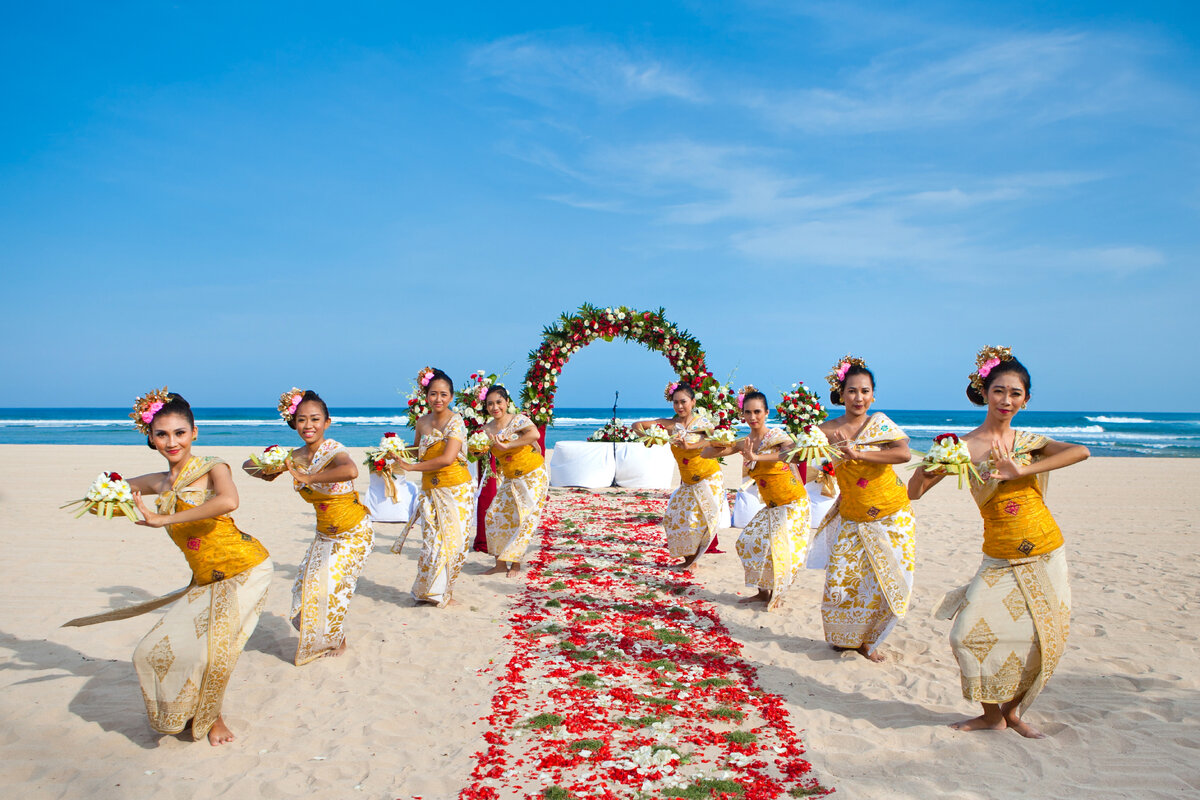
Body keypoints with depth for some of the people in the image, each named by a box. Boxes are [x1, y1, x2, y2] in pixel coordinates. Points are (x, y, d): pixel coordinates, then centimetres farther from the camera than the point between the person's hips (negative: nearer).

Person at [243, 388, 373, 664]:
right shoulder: (295, 457, -4)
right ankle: (317, 640, 27)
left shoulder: (333, 451, -24)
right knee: (306, 584, 3)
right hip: (325, 534, 6)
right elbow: (248, 465, 8)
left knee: (332, 585, -8)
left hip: (354, 533, -6)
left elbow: (351, 471, -50)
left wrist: (306, 478, -41)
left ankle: (337, 640, 18)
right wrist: (267, 473, -15)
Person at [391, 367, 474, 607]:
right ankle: (430, 591, 15)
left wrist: (411, 467, -16)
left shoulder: (455, 423, -13)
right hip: (430, 491, 4)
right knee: (432, 540, 0)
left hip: (456, 491, -4)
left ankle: (443, 591, 17)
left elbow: (447, 458, -24)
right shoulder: (422, 422, 6)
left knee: (453, 540, 0)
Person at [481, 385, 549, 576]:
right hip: (510, 480, 6)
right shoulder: (487, 429, 2)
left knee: (524, 518, -5)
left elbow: (534, 434, -36)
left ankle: (515, 563, 7)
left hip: (533, 476, -6)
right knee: (493, 515, -1)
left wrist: (506, 445, -35)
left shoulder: (519, 420, -16)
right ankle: (500, 563, 9)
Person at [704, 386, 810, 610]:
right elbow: (706, 454, 3)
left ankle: (775, 595, 8)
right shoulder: (743, 443, 3)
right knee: (748, 541, 3)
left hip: (792, 503, -7)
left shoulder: (776, 436, -15)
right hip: (771, 506, 7)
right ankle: (763, 592, 20)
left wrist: (756, 457, -44)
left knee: (778, 547, -14)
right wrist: (719, 444, -19)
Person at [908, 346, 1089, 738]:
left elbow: (1080, 452, -14)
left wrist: (1021, 470, -24)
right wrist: (928, 468, -32)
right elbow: (914, 492, -9)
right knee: (970, 635, -12)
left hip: (1046, 554, 2)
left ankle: (1014, 710, 24)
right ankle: (992, 714, 11)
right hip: (1000, 559, -2)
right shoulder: (964, 447, -6)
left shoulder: (1028, 440, 3)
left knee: (1043, 639, 1)